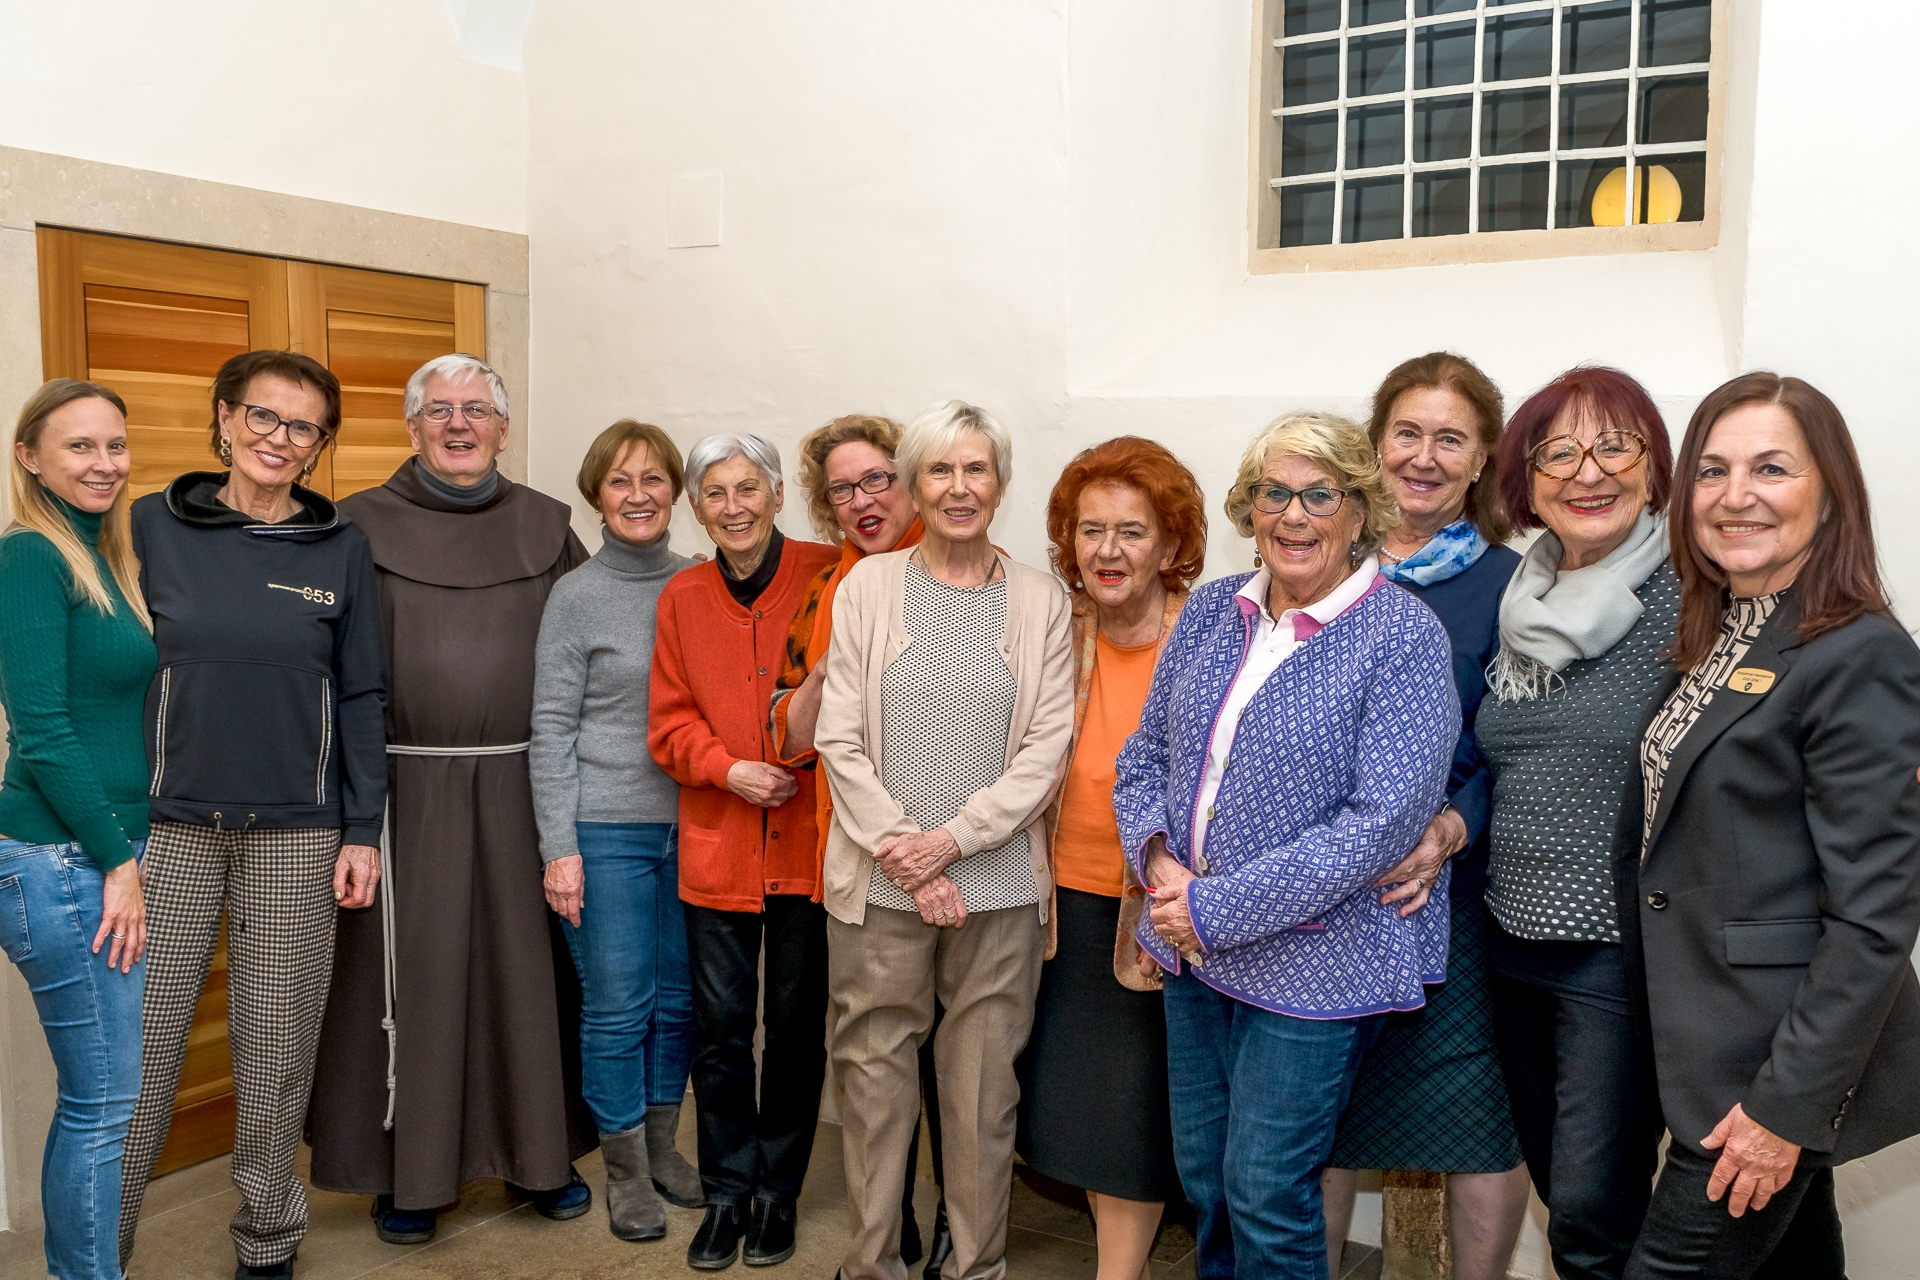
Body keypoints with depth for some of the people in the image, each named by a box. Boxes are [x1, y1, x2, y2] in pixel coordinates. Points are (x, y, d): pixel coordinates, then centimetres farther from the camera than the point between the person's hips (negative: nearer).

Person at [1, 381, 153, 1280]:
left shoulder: (102, 556, 14)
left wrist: (127, 854, 11)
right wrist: (118, 859, -14)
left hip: (108, 859, 9)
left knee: (95, 1099, 16)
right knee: (105, 1104, -1)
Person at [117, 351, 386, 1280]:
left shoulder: (341, 549, 3)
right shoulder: (152, 527, 2)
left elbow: (362, 698, 5)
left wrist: (363, 831, 1)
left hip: (297, 836, 1)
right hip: (170, 824, 0)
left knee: (277, 1049, 9)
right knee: (136, 1048, 2)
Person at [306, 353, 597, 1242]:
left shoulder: (545, 526, 8)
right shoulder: (364, 525, 3)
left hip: (520, 785, 2)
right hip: (407, 790, -1)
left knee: (529, 963, 8)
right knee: (413, 971, 4)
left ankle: (540, 1152, 24)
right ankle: (410, 1170, 20)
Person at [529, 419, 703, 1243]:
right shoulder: (576, 597, -4)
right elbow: (551, 731, -5)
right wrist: (559, 848, -9)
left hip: (690, 824, 3)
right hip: (606, 829, -3)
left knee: (679, 998, 12)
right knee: (616, 1006, 4)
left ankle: (660, 1145, 32)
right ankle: (625, 1169, 22)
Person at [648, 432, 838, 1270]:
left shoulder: (829, 577, -6)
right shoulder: (682, 599, 5)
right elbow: (670, 722, 6)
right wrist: (729, 769, -10)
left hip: (810, 842, -2)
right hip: (717, 847, 2)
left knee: (797, 1028, 11)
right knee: (720, 1030, 9)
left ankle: (778, 1192, 29)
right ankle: (727, 1193, 28)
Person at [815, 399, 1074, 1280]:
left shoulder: (1042, 601, 4)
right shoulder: (867, 586, 3)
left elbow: (1046, 747, -2)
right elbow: (838, 738, -1)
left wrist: (953, 839, -11)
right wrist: (908, 854, -9)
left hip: (999, 885, 0)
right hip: (879, 881, 0)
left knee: (983, 1086, 9)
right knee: (874, 1077, 8)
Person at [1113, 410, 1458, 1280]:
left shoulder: (1405, 638, -13)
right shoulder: (1210, 612, 5)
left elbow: (1385, 818, -20)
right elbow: (1145, 756, 10)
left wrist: (1218, 908, -20)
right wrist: (1157, 856, -10)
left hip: (1313, 963, -5)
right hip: (1195, 953, 6)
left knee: (1265, 1195, 3)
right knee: (1202, 1179, 17)